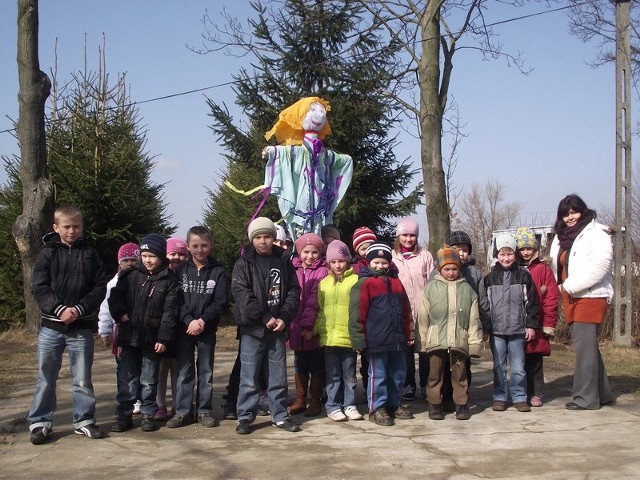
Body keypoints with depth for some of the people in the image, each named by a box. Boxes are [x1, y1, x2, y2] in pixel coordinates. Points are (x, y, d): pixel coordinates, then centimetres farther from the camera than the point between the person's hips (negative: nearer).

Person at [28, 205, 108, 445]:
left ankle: (84, 421, 18)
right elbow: (39, 288, -5)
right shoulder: (47, 253, 1)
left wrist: (79, 309, -13)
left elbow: (100, 287, 0)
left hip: (82, 327, 0)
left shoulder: (90, 253, 3)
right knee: (46, 378, 6)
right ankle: (39, 423, 16)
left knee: (82, 378, 7)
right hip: (51, 326, 0)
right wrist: (60, 309, -17)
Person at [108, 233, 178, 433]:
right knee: (126, 378, 4)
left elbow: (169, 312, -5)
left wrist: (163, 338, -11)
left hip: (152, 338, -2)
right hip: (129, 335, 2)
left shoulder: (169, 280, -2)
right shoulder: (130, 276, 5)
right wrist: (120, 314, -8)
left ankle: (148, 414, 19)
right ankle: (123, 415, 13)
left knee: (149, 379, 8)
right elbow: (115, 297, 10)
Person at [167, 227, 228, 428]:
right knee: (184, 371, 5)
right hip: (184, 328, 1)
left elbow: (220, 302, -5)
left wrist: (203, 320, -16)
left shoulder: (218, 270, 1)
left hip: (207, 329, -1)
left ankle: (204, 410, 15)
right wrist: (189, 321, -16)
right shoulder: (181, 270, 4)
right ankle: (183, 411, 11)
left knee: (206, 371, 7)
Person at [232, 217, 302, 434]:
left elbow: (293, 292, 5)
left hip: (277, 328, 3)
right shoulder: (243, 264, 0)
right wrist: (266, 318, -16)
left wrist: (284, 318, -9)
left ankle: (280, 415, 18)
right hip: (252, 328, -3)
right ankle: (245, 417, 10)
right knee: (249, 376, 1)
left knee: (278, 375, 9)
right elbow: (243, 295, -10)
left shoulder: (284, 262, 8)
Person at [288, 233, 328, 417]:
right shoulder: (294, 270, 7)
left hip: (314, 327, -4)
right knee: (300, 365, 13)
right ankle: (300, 400, 22)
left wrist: (309, 324, -19)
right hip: (297, 326, 4)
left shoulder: (321, 272, -6)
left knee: (316, 365, 7)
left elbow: (314, 300, -13)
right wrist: (290, 323, 1)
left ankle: (315, 400, 16)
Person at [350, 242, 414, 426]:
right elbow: (357, 313, -10)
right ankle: (376, 408, 12)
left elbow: (406, 311, 17)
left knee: (398, 374, 14)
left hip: (397, 340, 6)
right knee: (378, 375, 2)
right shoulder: (364, 283, -6)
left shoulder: (396, 283, 13)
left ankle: (395, 404, 28)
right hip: (376, 340, -6)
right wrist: (359, 339, -14)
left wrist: (408, 335, 14)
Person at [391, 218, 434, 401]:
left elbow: (432, 282, 4)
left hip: (423, 309, 0)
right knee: (405, 348, 6)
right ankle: (408, 385, 14)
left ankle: (426, 384, 13)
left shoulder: (425, 255, 6)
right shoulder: (392, 257, 7)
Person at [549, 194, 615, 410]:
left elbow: (600, 266, -18)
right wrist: (562, 287, 5)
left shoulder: (596, 234, -6)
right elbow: (557, 268, 24)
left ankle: (586, 398, -4)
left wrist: (571, 285, -15)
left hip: (590, 297, -8)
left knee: (585, 347, -9)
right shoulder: (561, 239, 17)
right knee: (587, 347, 13)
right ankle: (602, 393, 23)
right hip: (571, 300, 8)